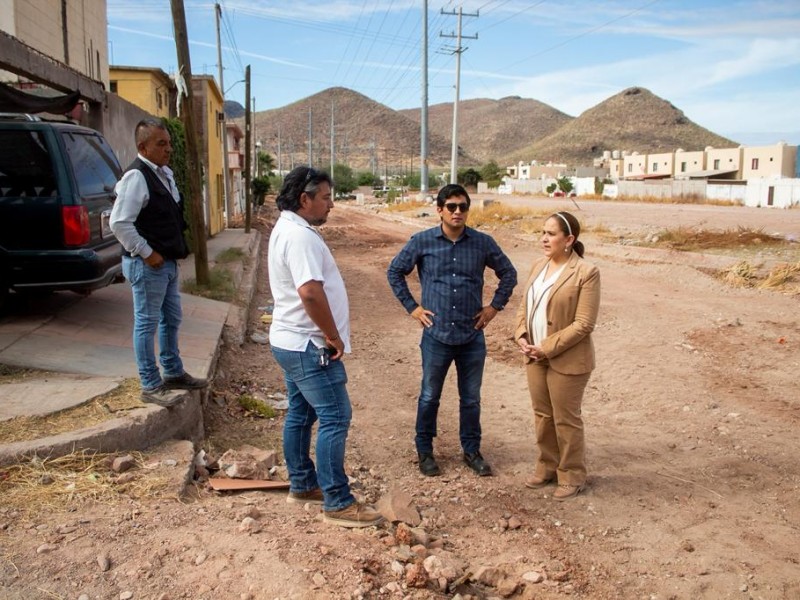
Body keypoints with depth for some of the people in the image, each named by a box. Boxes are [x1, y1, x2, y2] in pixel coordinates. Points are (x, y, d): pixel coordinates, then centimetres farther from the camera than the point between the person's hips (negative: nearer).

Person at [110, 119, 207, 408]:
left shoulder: (164, 173, 10)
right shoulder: (136, 177, -18)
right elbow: (119, 223, -24)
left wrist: (178, 249, 12)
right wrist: (147, 253, -20)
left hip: (168, 262, 10)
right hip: (148, 264, -10)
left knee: (171, 320, 18)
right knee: (147, 324, 2)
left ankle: (174, 374, 33)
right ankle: (151, 386, 12)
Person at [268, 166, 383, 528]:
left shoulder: (286, 229, 14)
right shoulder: (300, 236, -20)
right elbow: (311, 293, -31)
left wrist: (327, 335, 17)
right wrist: (333, 336, -19)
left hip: (291, 341, 11)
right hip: (309, 347, -11)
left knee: (300, 414, 18)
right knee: (335, 418, -6)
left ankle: (301, 484, 30)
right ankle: (337, 503, 0)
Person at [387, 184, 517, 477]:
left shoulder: (483, 243, -1)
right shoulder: (422, 241, -4)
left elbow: (508, 273, 12)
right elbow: (395, 272, 6)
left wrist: (494, 306, 5)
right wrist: (412, 307, 1)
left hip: (473, 336, 2)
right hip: (436, 335, -1)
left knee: (471, 398, 13)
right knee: (429, 397, 11)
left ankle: (472, 451, 29)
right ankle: (425, 450, 29)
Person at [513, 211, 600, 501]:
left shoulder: (586, 273, -15)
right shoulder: (539, 266, 8)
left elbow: (583, 324, -18)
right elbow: (524, 306, 12)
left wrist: (548, 348, -19)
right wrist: (521, 337, -5)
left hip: (567, 360, -7)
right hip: (535, 357, 7)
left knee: (566, 419, 7)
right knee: (542, 414, 18)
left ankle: (571, 476, 25)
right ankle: (547, 466, 36)